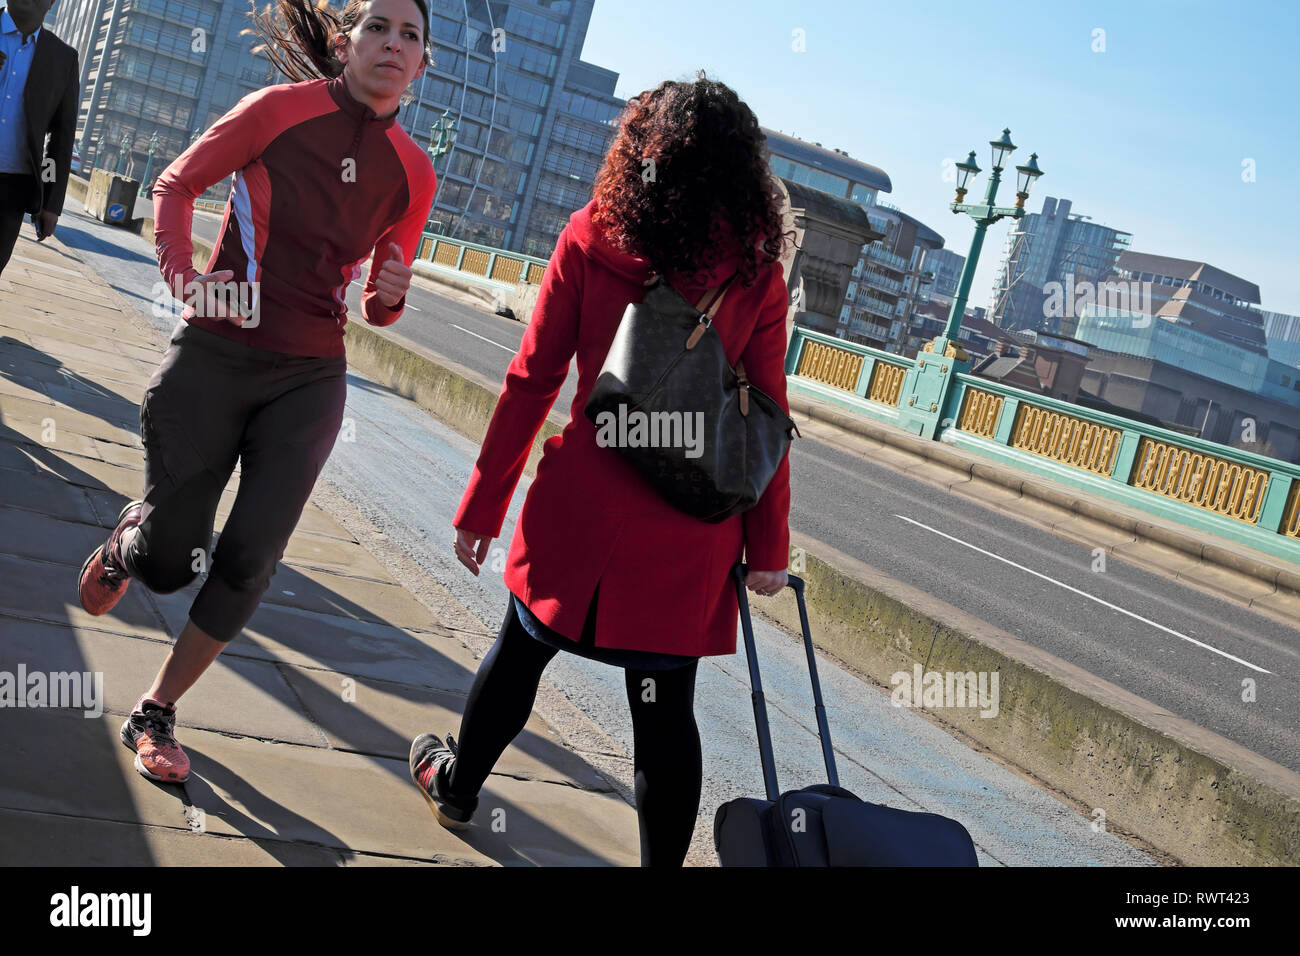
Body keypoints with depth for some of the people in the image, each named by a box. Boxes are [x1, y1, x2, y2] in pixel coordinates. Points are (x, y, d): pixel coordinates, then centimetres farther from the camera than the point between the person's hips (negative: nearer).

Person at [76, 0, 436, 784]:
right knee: (170, 559, 2)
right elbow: (177, 185, 4)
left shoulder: (413, 174, 2)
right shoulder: (281, 110, -7)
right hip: (213, 359, -2)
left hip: (310, 381, 3)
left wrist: (389, 298, -10)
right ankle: (127, 542, 40)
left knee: (250, 561, -3)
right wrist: (182, 274, -11)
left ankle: (156, 714, 16)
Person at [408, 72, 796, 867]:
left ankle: (458, 787, 44)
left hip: (584, 496, 0)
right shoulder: (756, 267, -2)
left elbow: (532, 382, -3)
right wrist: (769, 543, 5)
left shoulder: (592, 237, -3)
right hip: (694, 525, 0)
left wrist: (484, 503, 3)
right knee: (666, 707, 9)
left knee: (520, 653, 22)